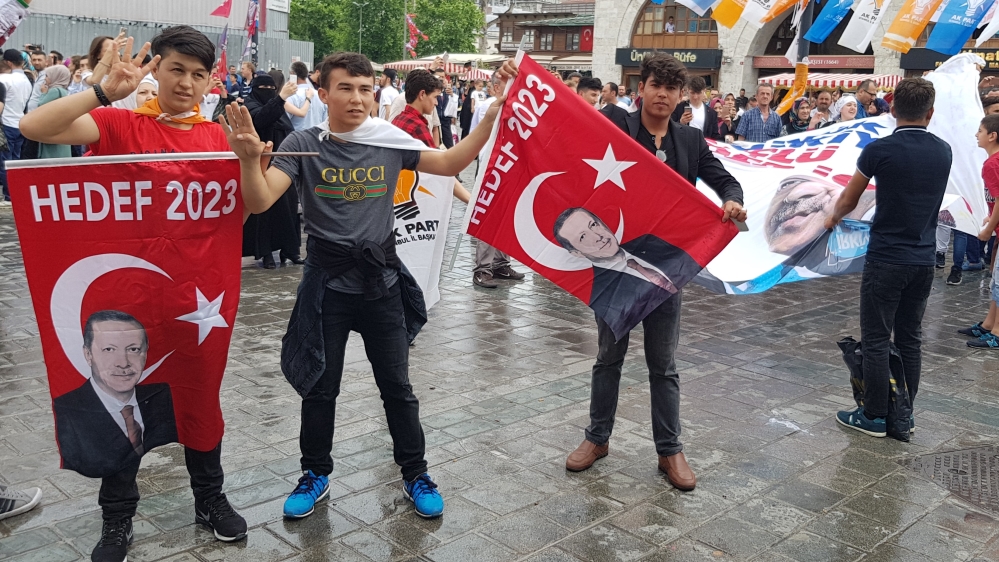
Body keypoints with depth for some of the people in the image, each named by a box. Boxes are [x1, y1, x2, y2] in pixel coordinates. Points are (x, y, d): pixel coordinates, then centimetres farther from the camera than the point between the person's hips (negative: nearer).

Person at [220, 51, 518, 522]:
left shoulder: (390, 142, -2)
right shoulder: (304, 145, -7)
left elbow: (452, 163, -5)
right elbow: (260, 201, -17)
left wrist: (494, 112, -15)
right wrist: (249, 158, -38)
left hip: (382, 282, 1)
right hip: (327, 284, -1)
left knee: (397, 387, 11)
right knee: (319, 388, 12)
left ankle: (415, 474, 29)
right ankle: (316, 475, 33)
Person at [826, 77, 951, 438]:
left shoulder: (880, 150, -12)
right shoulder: (944, 151, 4)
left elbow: (848, 201, 0)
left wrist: (834, 218, 22)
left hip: (887, 259, -5)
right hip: (924, 260, 6)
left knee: (876, 340, 3)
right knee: (910, 338, 13)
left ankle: (874, 417, 9)